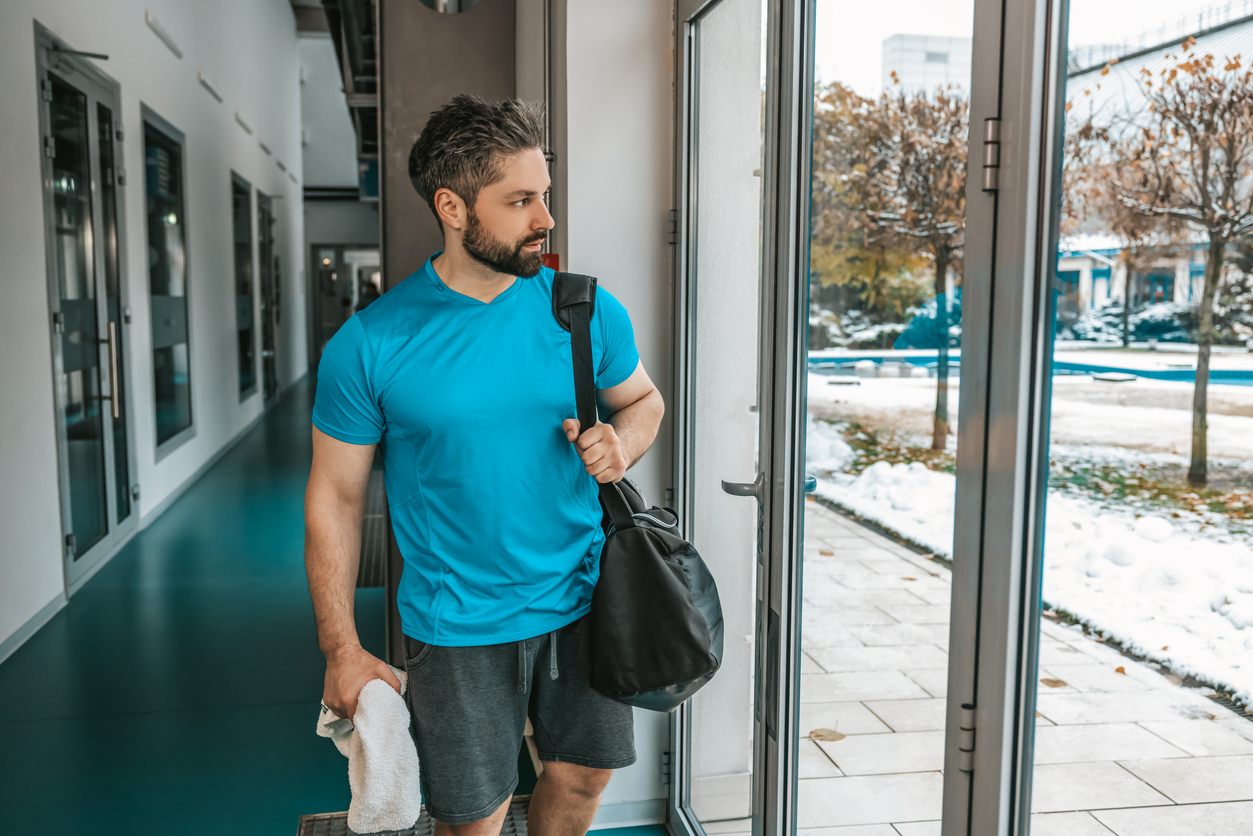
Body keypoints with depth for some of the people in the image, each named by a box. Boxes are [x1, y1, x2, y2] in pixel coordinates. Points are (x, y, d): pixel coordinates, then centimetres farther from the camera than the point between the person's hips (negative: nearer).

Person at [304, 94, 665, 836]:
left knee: (584, 776, 20)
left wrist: (620, 446, -12)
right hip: (459, 629, -3)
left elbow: (643, 399, 12)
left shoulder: (588, 311, -5)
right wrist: (343, 651, -5)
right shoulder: (370, 345, -13)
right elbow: (335, 499, -6)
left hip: (584, 604, 3)